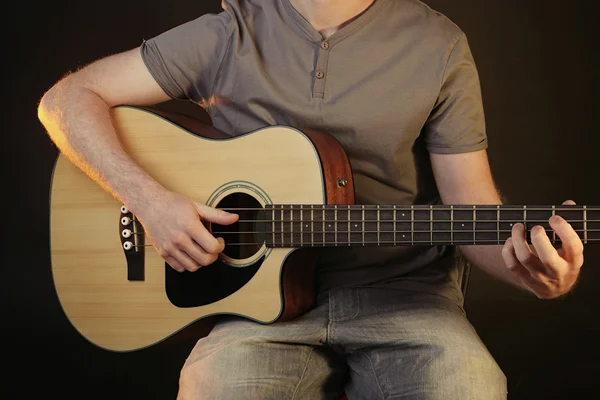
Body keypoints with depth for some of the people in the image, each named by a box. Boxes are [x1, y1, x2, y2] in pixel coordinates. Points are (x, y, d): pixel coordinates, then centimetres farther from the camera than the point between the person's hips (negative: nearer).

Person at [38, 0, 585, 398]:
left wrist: (530, 269, -19)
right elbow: (66, 98, 3)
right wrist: (149, 199, -13)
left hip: (400, 294, 1)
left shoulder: (437, 46, 3)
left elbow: (472, 206, 3)